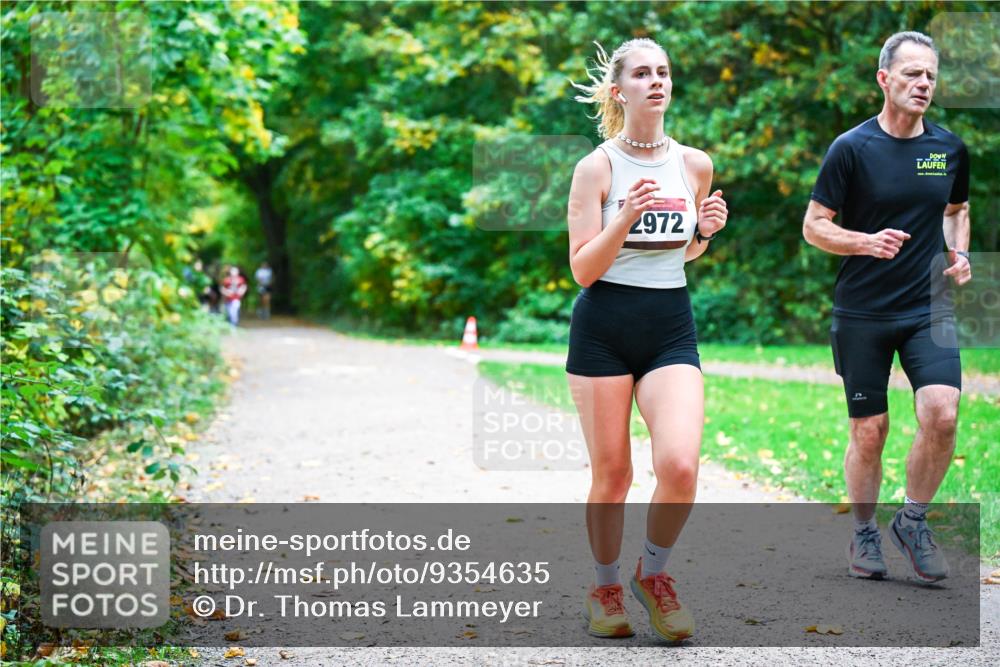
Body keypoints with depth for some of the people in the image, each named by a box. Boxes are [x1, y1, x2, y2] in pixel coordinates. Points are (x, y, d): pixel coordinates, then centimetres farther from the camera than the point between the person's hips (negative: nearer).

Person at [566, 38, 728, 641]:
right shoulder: (597, 167, -5)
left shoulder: (695, 164, 5)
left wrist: (706, 230, -2)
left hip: (671, 327, 2)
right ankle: (606, 588, 26)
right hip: (604, 329, -2)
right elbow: (583, 268, -9)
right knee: (611, 474, 2)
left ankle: (654, 572, 11)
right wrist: (626, 216, -23)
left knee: (680, 466, -16)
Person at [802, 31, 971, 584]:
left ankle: (912, 521, 6)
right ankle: (864, 534, 25)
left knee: (942, 413, -16)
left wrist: (959, 253, 5)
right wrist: (866, 241, -20)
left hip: (929, 307, 3)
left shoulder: (950, 148, 5)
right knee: (869, 431, 3)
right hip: (862, 312, -2)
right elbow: (814, 226, -4)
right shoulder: (852, 148, -7)